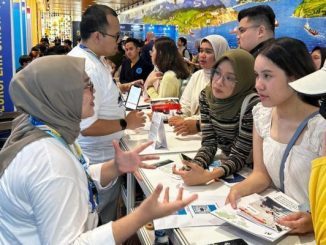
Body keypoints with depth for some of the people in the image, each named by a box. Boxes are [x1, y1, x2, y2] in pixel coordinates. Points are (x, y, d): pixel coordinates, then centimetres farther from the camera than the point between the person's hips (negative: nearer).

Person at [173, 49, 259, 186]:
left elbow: (238, 156, -20)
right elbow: (208, 143, -7)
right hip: (224, 163, 5)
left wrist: (207, 176, -36)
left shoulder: (251, 104, -24)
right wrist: (194, 167, -26)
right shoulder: (206, 95, -7)